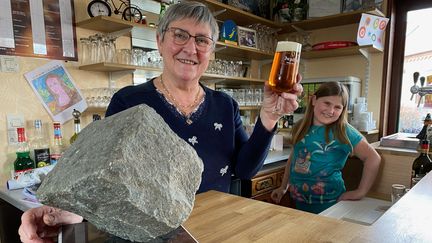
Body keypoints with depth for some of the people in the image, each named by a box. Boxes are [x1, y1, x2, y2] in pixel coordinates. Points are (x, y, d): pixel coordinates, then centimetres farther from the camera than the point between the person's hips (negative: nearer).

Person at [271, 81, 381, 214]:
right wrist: (283, 187, 15)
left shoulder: (343, 131, -11)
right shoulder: (300, 127, 2)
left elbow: (373, 158, -11)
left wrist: (361, 192, -12)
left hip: (328, 203, -4)